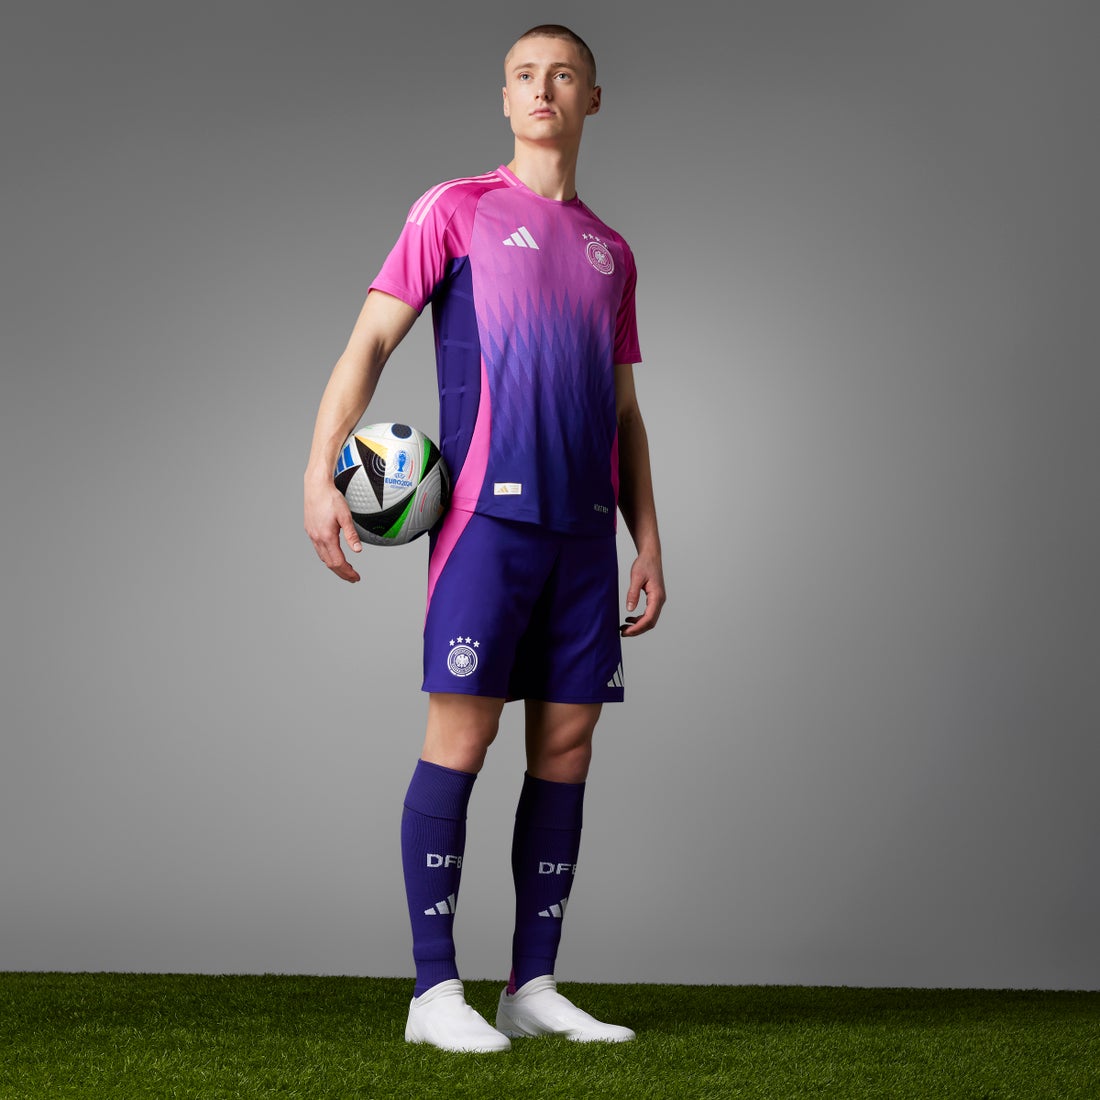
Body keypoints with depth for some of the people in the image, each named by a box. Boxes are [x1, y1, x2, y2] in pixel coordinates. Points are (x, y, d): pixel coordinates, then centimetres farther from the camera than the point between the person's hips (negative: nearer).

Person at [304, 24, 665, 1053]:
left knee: (566, 747, 3)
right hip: (488, 512, -5)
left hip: (584, 526, 5)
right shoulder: (456, 210, 7)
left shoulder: (609, 250, 21)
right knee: (460, 736, -9)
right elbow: (370, 341, 0)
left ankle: (533, 985, 11)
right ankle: (434, 989, -3)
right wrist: (320, 475, -13)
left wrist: (647, 539, 14)